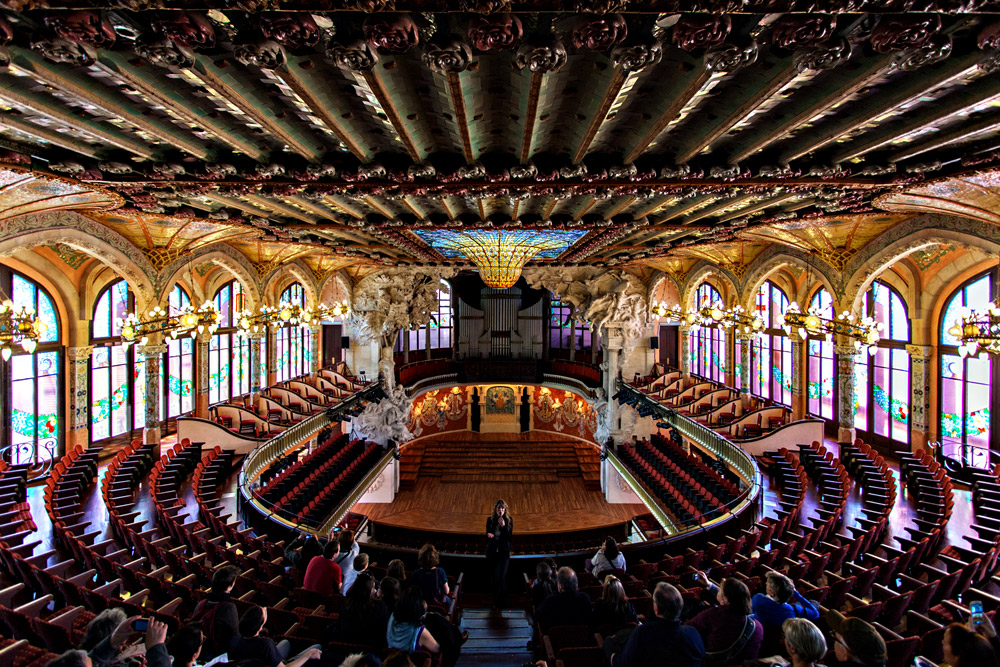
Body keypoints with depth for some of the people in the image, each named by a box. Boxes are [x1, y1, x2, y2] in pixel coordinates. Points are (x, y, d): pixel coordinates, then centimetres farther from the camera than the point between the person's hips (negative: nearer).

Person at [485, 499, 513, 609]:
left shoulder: (509, 520, -7)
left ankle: (498, 602, 6)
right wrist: (489, 536, -21)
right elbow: (487, 535, 2)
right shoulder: (490, 520, -3)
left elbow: (509, 537, -10)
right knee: (493, 576, 9)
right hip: (492, 551, 2)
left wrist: (503, 526, -23)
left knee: (501, 576, -10)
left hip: (504, 551, -2)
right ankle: (499, 599, 30)